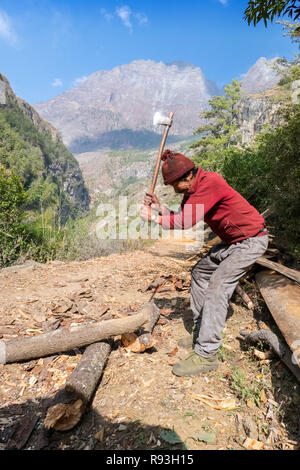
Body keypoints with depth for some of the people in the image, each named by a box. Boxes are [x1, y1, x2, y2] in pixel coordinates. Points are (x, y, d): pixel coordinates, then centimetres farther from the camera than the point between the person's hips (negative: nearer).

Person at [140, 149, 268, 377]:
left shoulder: (210, 182, -26)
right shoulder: (192, 189, 4)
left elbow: (186, 222, -31)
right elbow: (180, 218, 5)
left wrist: (153, 216, -21)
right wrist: (159, 206, -7)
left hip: (251, 240, -10)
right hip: (231, 241, 10)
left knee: (217, 288, -18)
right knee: (200, 273, 12)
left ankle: (206, 355, -9)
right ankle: (201, 333, 21)